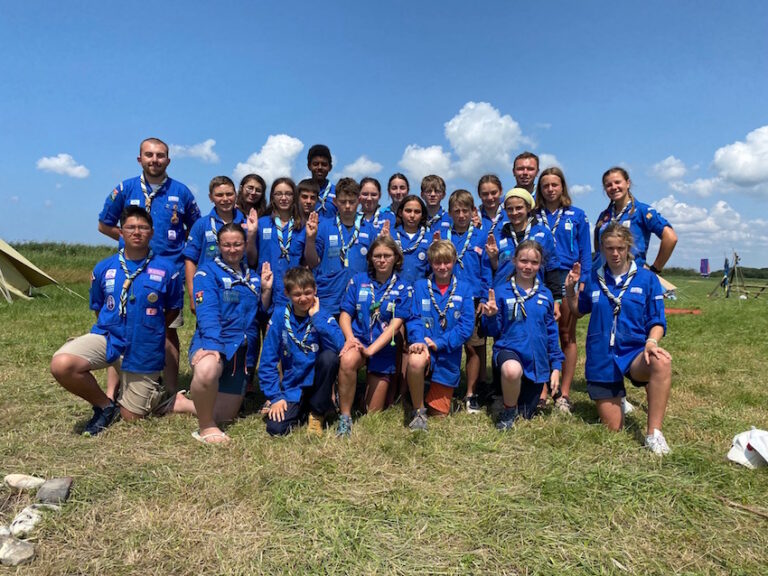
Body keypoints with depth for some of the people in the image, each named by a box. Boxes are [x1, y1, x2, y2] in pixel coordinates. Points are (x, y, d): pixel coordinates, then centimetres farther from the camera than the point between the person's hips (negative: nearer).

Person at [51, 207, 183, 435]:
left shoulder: (167, 269, -7)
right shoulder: (103, 268, 1)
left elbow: (174, 308, 5)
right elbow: (97, 307, 16)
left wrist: (150, 331, 5)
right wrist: (110, 329, 9)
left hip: (144, 350, -2)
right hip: (107, 337, 2)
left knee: (131, 418, 6)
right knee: (61, 365, -28)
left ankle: (152, 387, 41)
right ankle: (105, 405, -1)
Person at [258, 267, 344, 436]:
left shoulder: (323, 316, -6)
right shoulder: (280, 316, -5)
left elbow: (338, 346, -26)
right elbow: (268, 360, -6)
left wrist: (317, 316, -22)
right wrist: (275, 397, -12)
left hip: (317, 381, 0)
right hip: (292, 386, 0)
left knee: (329, 357, -29)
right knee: (275, 428, -23)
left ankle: (317, 412, -6)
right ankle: (301, 410, 12)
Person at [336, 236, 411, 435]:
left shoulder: (403, 289, -1)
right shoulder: (358, 281, 3)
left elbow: (395, 325, -10)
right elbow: (345, 314, 2)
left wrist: (370, 349, -22)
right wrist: (350, 337, -19)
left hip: (383, 348, 0)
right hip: (358, 339, 0)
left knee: (373, 412, 4)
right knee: (347, 361, -39)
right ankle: (345, 417, -20)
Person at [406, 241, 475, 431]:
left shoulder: (464, 288, 1)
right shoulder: (420, 286, 3)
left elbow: (466, 326, -7)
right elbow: (415, 319, -7)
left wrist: (439, 343, -18)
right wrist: (418, 340, -27)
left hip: (448, 356, 1)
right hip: (424, 347, -1)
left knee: (439, 413, 6)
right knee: (416, 361, -38)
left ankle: (438, 392, 43)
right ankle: (418, 411, -13)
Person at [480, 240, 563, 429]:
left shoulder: (545, 294, 3)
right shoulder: (501, 291, -7)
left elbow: (552, 332, 9)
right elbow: (493, 331, -3)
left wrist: (556, 366, 6)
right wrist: (490, 317, -24)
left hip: (537, 359, 4)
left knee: (527, 414, 11)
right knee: (512, 370, -40)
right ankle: (508, 411, -9)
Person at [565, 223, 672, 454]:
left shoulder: (647, 278, -2)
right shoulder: (594, 278, 3)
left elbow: (657, 321, -2)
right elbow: (579, 310, 17)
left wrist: (651, 342, -22)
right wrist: (570, 290, -1)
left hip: (634, 352, -1)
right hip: (602, 358, 1)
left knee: (662, 363, -39)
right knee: (613, 428, 4)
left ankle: (653, 433, -26)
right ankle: (614, 400, 39)